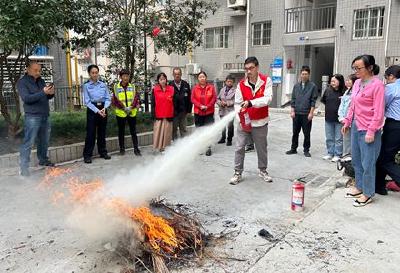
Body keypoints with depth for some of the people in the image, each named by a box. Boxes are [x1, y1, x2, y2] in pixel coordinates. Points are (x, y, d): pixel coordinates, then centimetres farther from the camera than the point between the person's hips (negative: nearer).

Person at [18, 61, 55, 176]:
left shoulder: (41, 80, 14)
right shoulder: (22, 82, -4)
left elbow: (47, 97, 15)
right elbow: (26, 98, -16)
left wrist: (51, 93, -10)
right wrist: (43, 92, -27)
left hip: (45, 116, 6)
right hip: (32, 117, -6)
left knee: (44, 141, 14)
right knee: (28, 142, -7)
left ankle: (43, 160, 29)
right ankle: (24, 167, -2)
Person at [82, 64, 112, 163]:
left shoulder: (103, 84, 4)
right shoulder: (86, 85, -4)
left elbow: (108, 98, 3)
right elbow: (87, 101, -8)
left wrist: (104, 108, -14)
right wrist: (97, 111, -17)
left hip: (103, 109, 3)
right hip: (92, 110, -3)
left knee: (102, 132, 12)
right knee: (90, 133, -2)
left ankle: (103, 152, 24)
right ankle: (87, 155, 6)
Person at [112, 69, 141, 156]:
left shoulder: (132, 87, 5)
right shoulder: (116, 87, -1)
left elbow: (136, 98, 0)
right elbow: (114, 100, -5)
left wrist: (131, 107, -15)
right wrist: (123, 107, -15)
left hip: (132, 113, 1)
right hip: (120, 113, -1)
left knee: (133, 131, 5)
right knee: (121, 132, 10)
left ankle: (136, 149, 10)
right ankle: (122, 149, 21)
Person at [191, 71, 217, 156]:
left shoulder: (211, 87, 5)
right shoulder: (195, 88, 7)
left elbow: (214, 98, -1)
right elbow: (193, 99, -1)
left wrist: (207, 106, -12)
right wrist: (200, 106, -14)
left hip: (209, 112, -1)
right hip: (198, 112, 1)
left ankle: (208, 148, 2)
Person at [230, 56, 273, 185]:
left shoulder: (266, 81, -6)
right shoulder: (241, 84, -2)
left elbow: (267, 99, -18)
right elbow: (237, 103, -3)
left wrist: (251, 103, -30)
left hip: (260, 122, 0)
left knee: (262, 148, 13)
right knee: (239, 148, 1)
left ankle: (263, 171, 34)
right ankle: (238, 173, 15)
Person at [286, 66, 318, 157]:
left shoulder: (313, 86, -1)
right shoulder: (296, 86, 10)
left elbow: (313, 100, -4)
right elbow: (293, 99, 10)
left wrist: (311, 113, -10)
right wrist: (292, 111, 3)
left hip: (306, 114, -3)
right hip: (296, 113, 3)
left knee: (307, 133, 4)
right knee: (295, 132, 10)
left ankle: (306, 150, 16)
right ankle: (293, 148, 21)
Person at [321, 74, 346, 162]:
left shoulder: (344, 92, -15)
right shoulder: (328, 90, 2)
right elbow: (323, 100, 19)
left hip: (339, 119, -5)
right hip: (328, 118, 5)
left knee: (338, 138, 5)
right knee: (329, 138, 14)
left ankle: (337, 155, 15)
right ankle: (330, 153, 26)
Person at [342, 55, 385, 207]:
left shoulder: (377, 85, -14)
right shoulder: (357, 83, 8)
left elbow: (378, 111, -16)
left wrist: (371, 131, -18)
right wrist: (347, 122, 17)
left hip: (368, 130, -8)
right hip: (356, 127, 8)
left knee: (367, 163, 1)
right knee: (356, 160, 17)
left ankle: (368, 194, 16)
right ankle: (359, 187, 32)